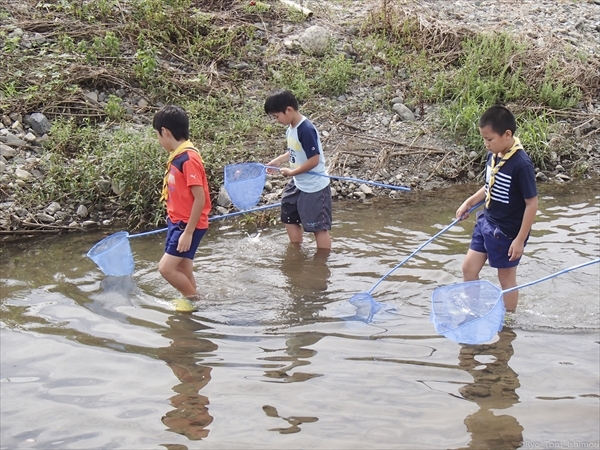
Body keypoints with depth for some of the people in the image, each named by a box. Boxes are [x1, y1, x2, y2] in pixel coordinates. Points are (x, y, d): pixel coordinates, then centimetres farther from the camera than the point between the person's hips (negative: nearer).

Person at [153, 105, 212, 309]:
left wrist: (188, 232, -21)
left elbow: (200, 199, -23)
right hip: (177, 222, 9)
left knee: (166, 268, -11)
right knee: (182, 271, 14)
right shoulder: (176, 156, 6)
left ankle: (194, 299, 9)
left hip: (189, 225, -9)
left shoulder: (189, 159, -21)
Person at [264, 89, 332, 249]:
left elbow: (314, 160, -27)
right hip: (298, 184, 11)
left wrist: (291, 172, -19)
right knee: (289, 217, 23)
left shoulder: (306, 130, -25)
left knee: (319, 227, -1)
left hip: (314, 187, -11)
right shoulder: (291, 128, 2)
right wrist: (278, 160, 4)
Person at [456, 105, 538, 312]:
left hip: (507, 231, -8)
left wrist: (520, 240, -20)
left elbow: (532, 204, -22)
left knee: (506, 277, 9)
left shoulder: (521, 164, -26)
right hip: (486, 222, 8)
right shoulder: (494, 155, -3)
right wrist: (469, 202, 10)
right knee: (469, 268, 13)